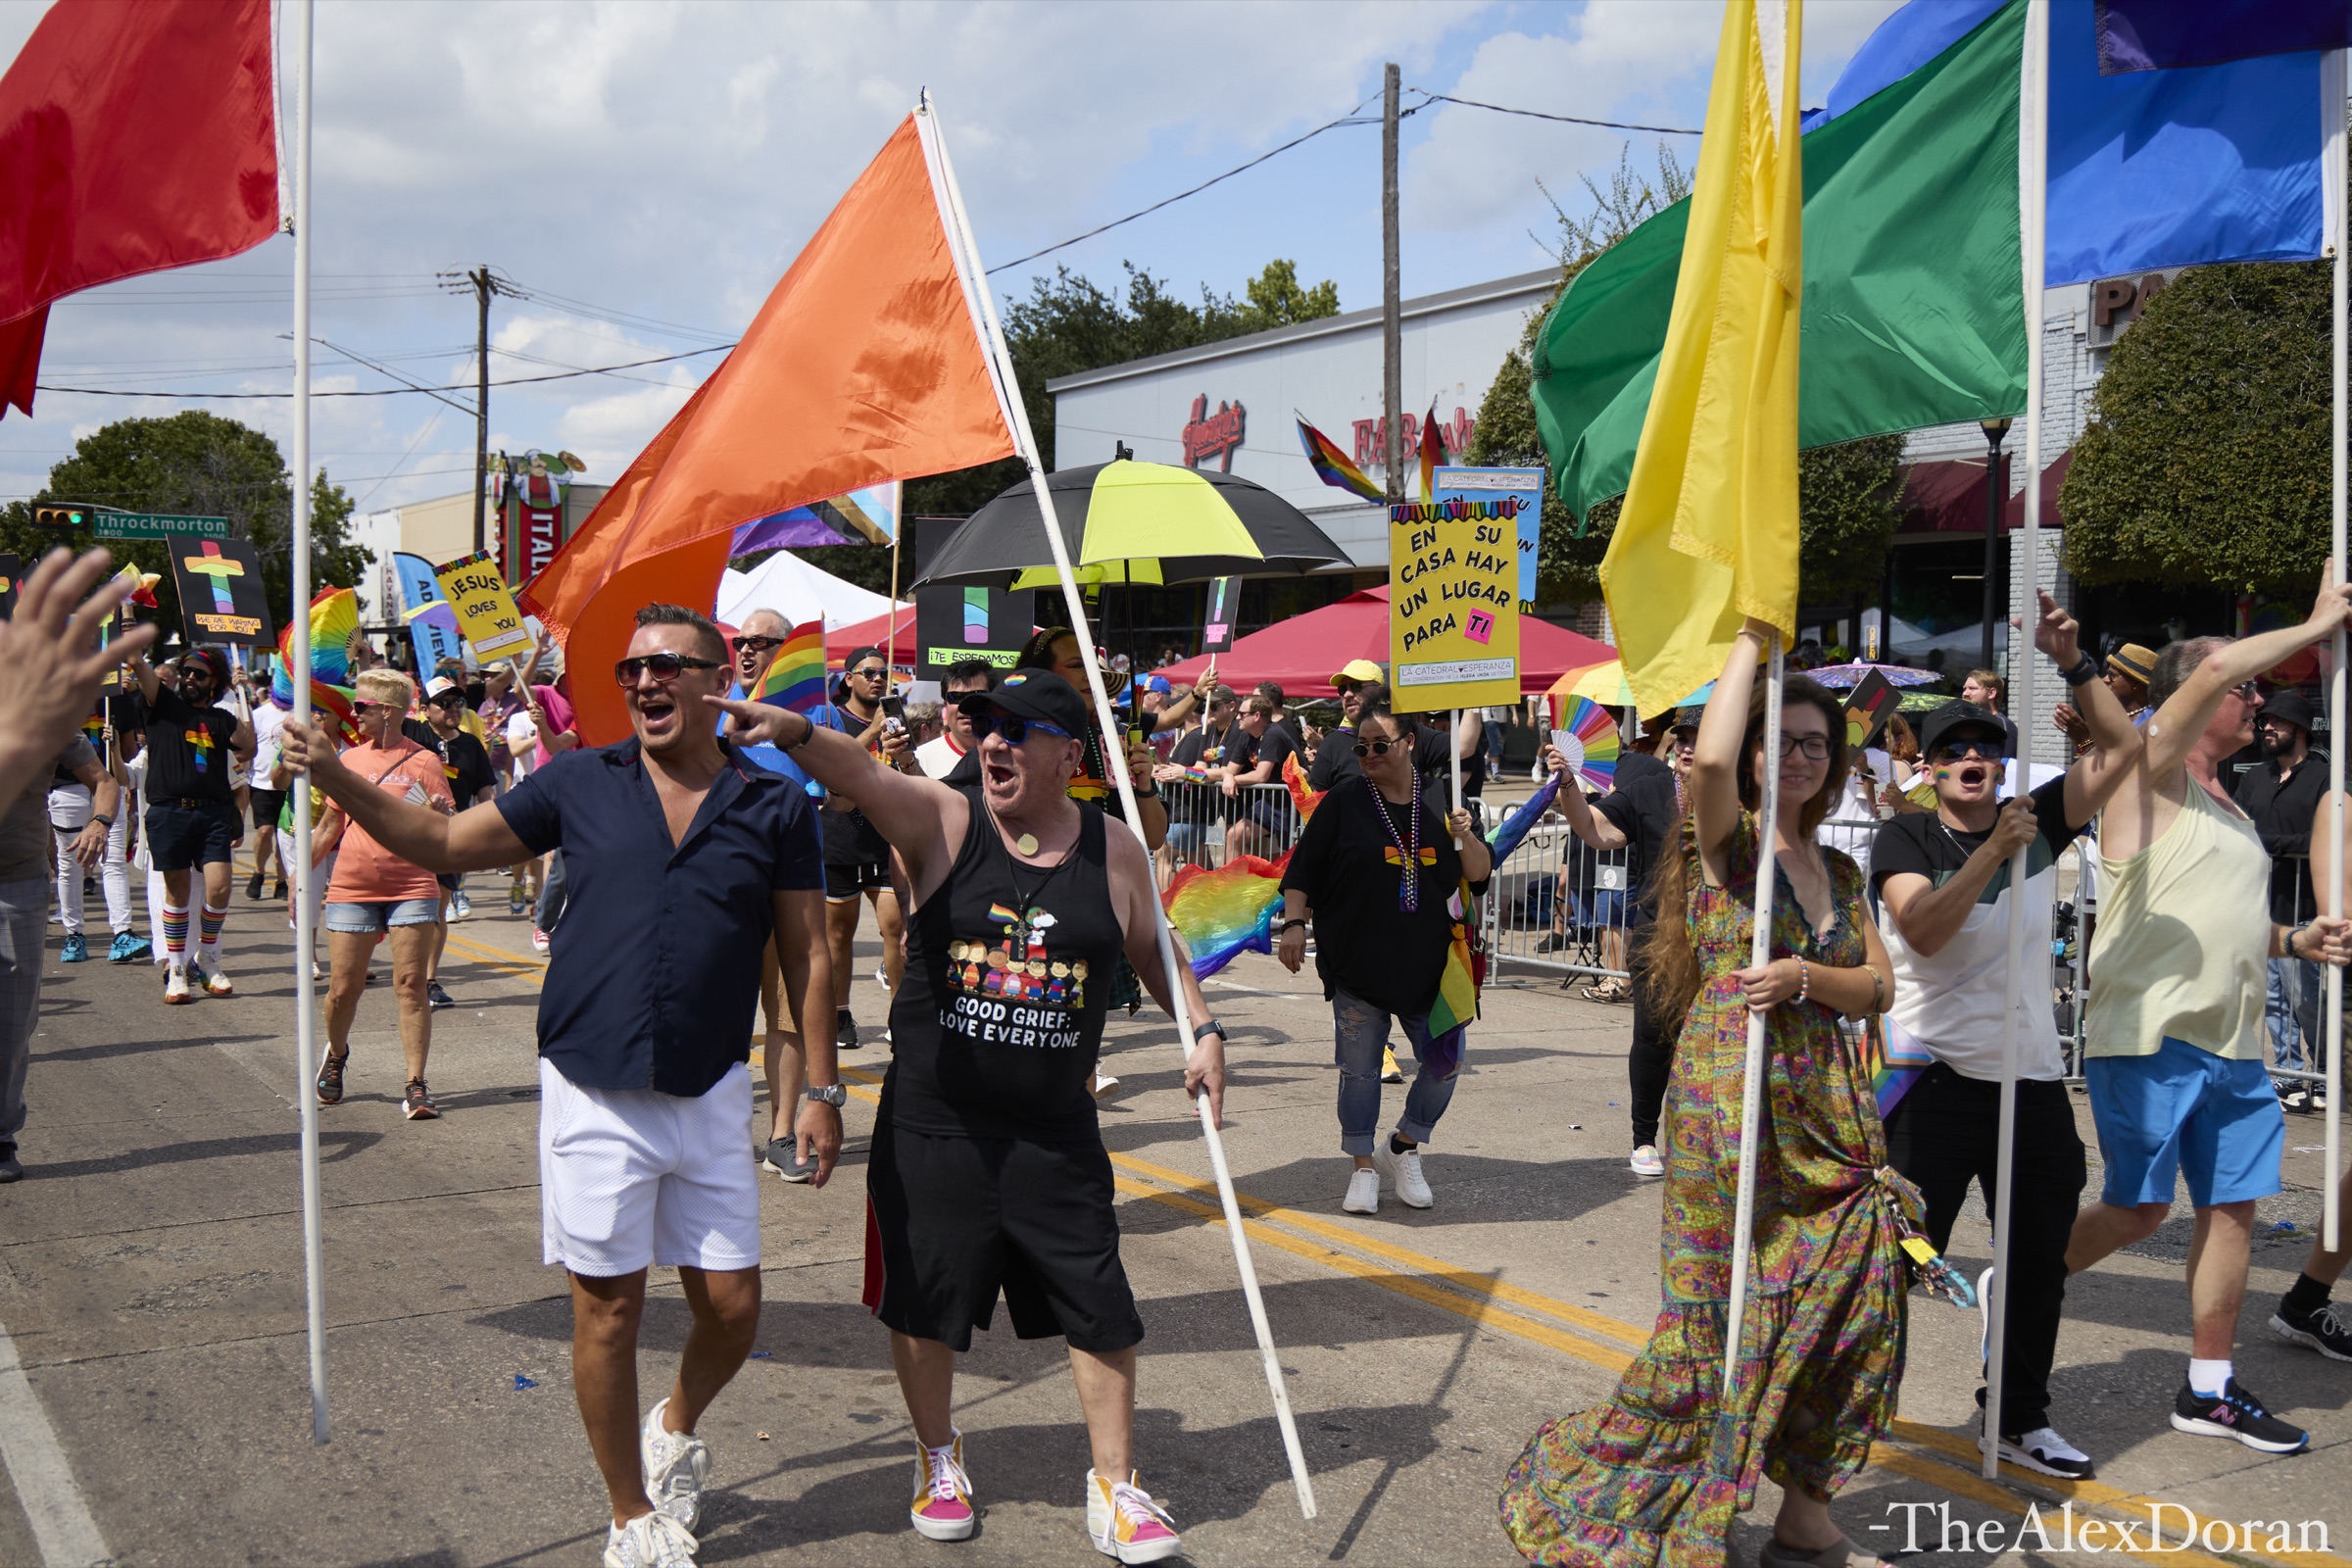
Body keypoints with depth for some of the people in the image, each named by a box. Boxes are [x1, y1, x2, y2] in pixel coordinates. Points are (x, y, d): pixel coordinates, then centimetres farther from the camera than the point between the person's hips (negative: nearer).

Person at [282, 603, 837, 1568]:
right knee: (608, 1308, 5)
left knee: (732, 1308, 4)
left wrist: (820, 1090, 2)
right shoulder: (582, 784, 1)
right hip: (594, 1092, 0)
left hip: (709, 1095, 1)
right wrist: (335, 777, -8)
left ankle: (675, 1432, 38)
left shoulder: (775, 806, 0)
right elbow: (443, 843, 6)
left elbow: (807, 955, 4)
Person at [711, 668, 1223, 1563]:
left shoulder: (1114, 853, 0)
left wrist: (1202, 1029, 4)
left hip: (1056, 1135, 1)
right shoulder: (943, 823, -7)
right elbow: (861, 774, -26)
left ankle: (1115, 1487, 21)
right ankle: (938, 1457, 36)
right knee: (926, 1299, 11)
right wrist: (792, 731, -45)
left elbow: (1154, 953, 15)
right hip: (932, 1125, -1)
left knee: (1099, 1306, 3)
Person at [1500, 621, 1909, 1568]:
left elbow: (1878, 986, 9)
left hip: (1827, 1110, 6)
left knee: (1846, 1303, 4)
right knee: (1727, 1310, -3)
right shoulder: (1725, 842, -3)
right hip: (1728, 1093, -6)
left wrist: (1807, 976, -12)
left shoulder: (1840, 872, 16)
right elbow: (1709, 757, -25)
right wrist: (1752, 636, -14)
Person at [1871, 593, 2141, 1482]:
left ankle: (2021, 1419, 29)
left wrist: (2073, 663, -4)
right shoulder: (1905, 840, -4)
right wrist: (1993, 853, -25)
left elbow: (2120, 747, 5)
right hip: (1940, 1082, -5)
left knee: (2037, 1262, 13)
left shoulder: (2037, 823, 7)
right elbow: (1922, 930, -21)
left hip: (2034, 1081, 5)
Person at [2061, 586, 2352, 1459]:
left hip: (2232, 1043, 8)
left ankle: (2209, 1391, 17)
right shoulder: (2152, 774, -4)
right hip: (2148, 1036, -8)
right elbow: (2215, 670, -19)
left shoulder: (2229, 809, 21)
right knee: (2138, 1210, -7)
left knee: (2234, 1206, 7)